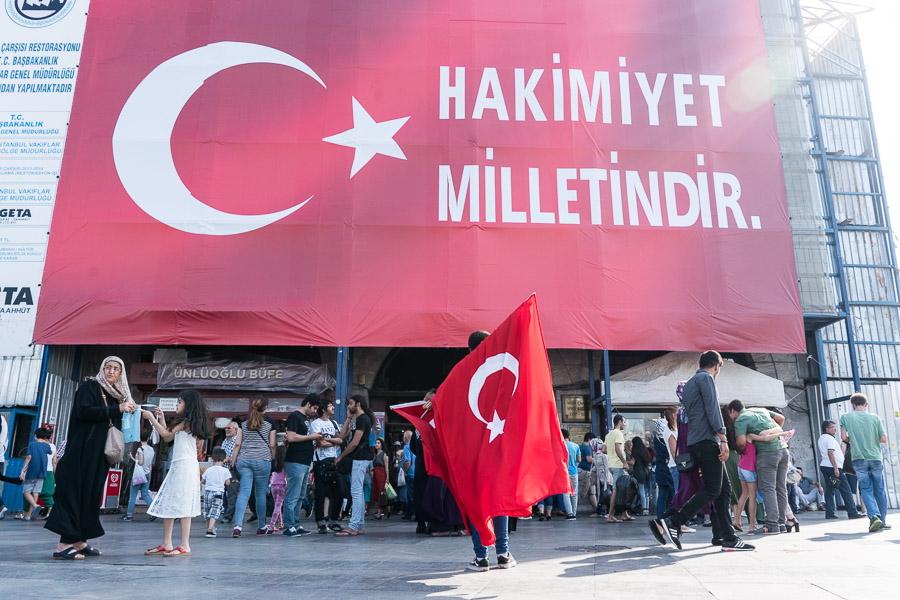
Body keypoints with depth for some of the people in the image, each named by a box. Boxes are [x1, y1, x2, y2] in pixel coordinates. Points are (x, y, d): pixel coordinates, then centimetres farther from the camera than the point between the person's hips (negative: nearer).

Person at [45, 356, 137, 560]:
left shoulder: (116, 395, 18)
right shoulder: (90, 386, -2)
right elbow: (84, 410, -17)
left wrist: (127, 412, 3)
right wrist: (117, 409, -19)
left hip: (100, 454, 7)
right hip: (83, 451, -7)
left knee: (91, 494, 7)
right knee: (75, 492, -8)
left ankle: (79, 541, 12)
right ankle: (64, 545, -7)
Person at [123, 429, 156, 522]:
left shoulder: (141, 448, -13)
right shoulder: (152, 449, 6)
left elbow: (140, 462, -18)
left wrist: (132, 458, -4)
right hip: (147, 474, 6)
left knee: (133, 494, 4)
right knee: (145, 494, 9)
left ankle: (129, 515, 9)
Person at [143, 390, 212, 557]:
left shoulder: (187, 421, -6)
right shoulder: (185, 423, 22)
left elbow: (166, 435, -9)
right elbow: (168, 437, 20)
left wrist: (151, 418, 1)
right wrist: (161, 419, 21)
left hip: (185, 466, -10)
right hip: (177, 466, 10)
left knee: (182, 505, -10)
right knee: (167, 503, 9)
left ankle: (185, 546, -9)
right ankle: (166, 544, 12)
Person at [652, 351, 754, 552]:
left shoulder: (689, 383, 27)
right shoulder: (706, 378, -2)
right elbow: (712, 409, -12)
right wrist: (723, 439, -16)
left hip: (695, 443, 10)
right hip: (707, 440, -10)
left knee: (724, 490, 8)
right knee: (712, 490, -11)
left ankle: (728, 538, 5)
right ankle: (671, 523, -16)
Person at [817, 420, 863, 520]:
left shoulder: (821, 439, 18)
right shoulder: (830, 438, -10)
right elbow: (830, 453, -19)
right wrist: (836, 468, -20)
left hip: (824, 466, 9)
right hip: (832, 467, -9)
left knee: (829, 490, 6)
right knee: (846, 490, -2)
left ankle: (829, 513, 3)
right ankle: (852, 512, -1)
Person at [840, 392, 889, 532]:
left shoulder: (846, 417, -1)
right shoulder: (874, 417, 1)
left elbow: (844, 437, -6)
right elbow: (884, 439, 0)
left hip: (859, 459, -1)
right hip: (875, 458, 1)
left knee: (866, 489, 3)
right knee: (879, 490, 12)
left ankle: (874, 516, -17)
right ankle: (883, 521, 18)